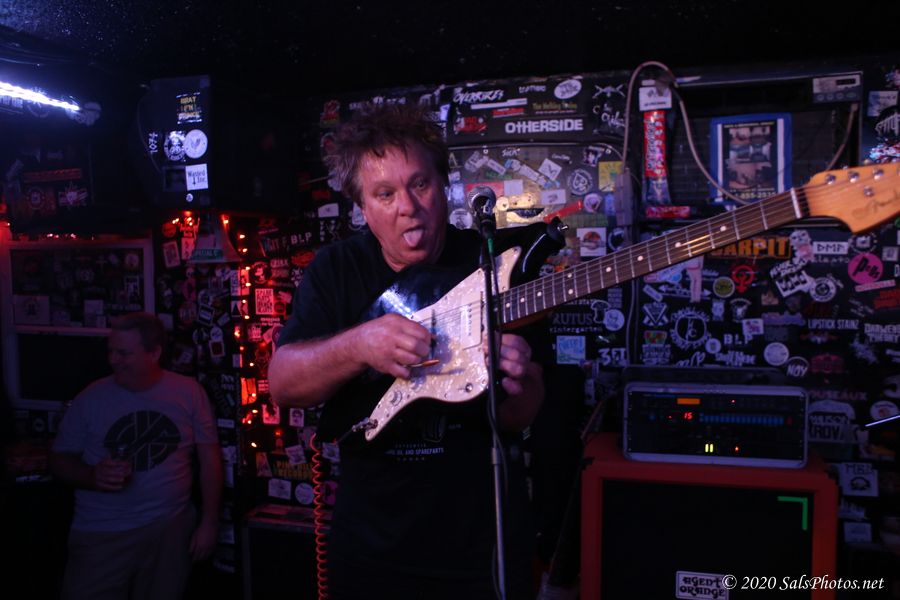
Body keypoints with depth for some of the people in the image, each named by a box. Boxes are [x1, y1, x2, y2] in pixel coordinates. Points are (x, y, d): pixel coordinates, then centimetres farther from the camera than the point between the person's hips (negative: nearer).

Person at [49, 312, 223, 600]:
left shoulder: (189, 392, -2)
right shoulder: (91, 398, -1)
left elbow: (209, 458, 2)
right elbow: (59, 460, 6)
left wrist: (209, 523, -1)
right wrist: (92, 476, -16)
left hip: (170, 530, 0)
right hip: (101, 534, 0)